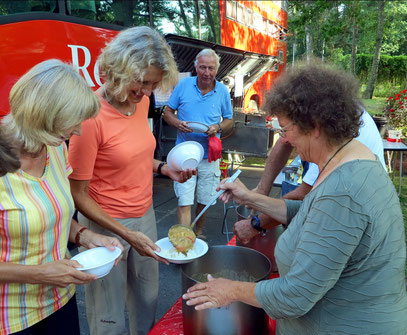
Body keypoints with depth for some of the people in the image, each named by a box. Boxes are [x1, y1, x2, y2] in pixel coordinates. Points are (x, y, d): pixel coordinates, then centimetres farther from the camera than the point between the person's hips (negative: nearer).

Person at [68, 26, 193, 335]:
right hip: (107, 225, -6)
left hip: (145, 215, 7)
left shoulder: (141, 101, -1)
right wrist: (127, 235, -20)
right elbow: (78, 195, -16)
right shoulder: (92, 116, -22)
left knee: (147, 300, 23)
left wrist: (164, 168, -2)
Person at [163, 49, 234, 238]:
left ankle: (199, 233, 36)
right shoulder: (183, 85, -2)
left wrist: (218, 127, -12)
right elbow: (167, 112, 4)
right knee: (184, 200, -6)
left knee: (205, 199, 13)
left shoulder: (222, 91, 2)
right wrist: (178, 123, -17)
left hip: (210, 155, 2)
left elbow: (229, 120, 10)